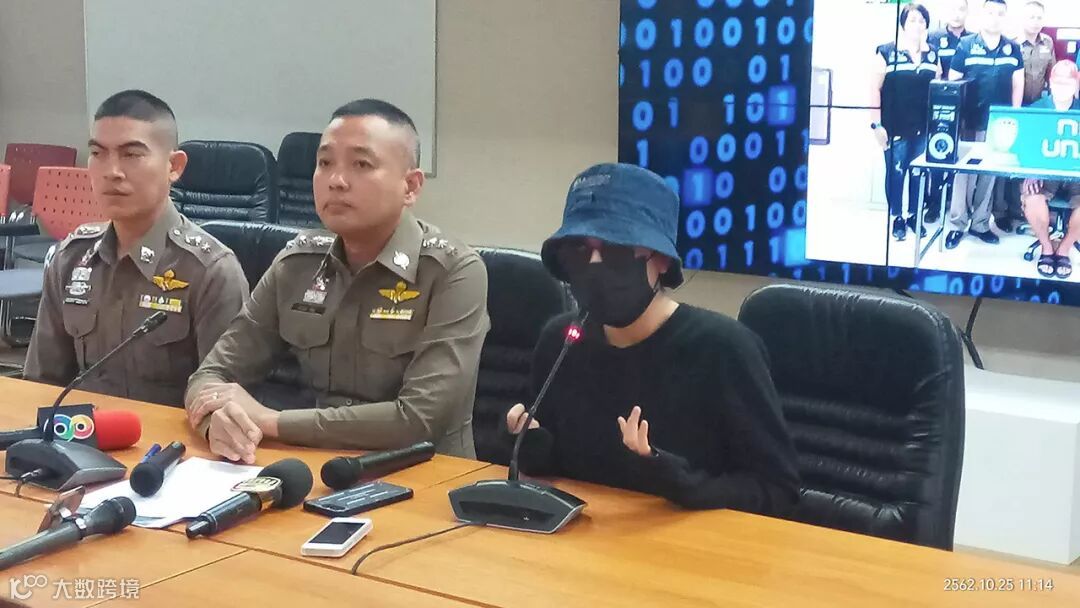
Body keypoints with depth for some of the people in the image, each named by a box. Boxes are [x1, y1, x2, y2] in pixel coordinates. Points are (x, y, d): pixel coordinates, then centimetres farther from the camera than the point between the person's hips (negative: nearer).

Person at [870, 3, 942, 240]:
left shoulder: (933, 54, 8)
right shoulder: (886, 52, -4)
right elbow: (876, 89, -4)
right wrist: (877, 124, -9)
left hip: (924, 127, 4)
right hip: (896, 127, -3)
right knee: (895, 172, 3)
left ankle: (914, 216, 23)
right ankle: (897, 218, 16)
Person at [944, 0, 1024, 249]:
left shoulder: (1013, 49, 5)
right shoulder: (965, 46, -5)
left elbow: (1018, 85, 9)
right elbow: (952, 84, -3)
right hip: (970, 123, -3)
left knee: (990, 173, 9)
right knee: (964, 171, 1)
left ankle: (980, 223, 19)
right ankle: (957, 224, 10)